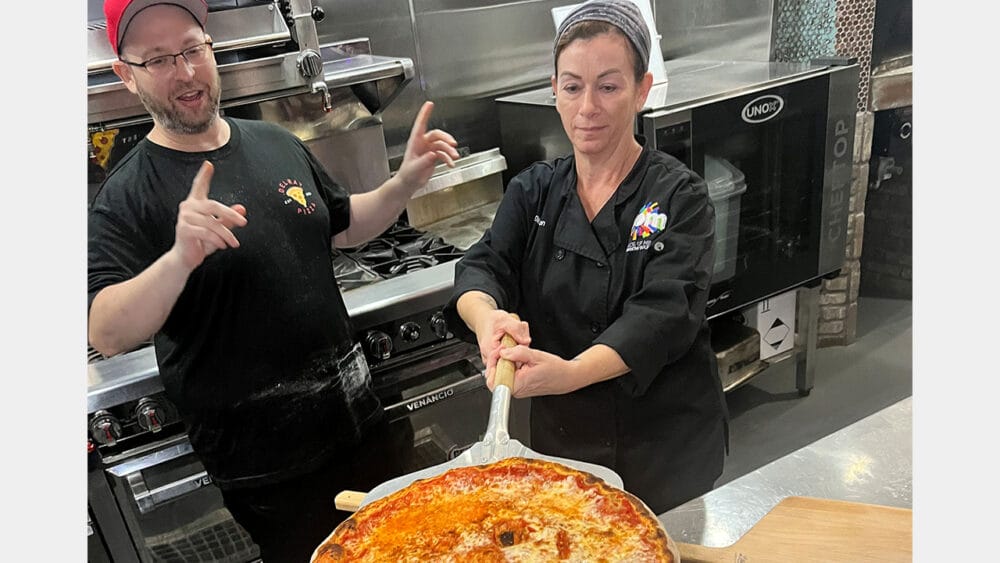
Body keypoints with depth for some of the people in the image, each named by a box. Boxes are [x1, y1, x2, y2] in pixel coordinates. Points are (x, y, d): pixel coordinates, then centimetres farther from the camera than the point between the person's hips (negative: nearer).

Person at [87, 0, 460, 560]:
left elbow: (345, 225, 16)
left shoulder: (276, 143, 4)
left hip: (355, 412, 6)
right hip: (260, 457, -5)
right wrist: (179, 258, -40)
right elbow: (107, 335, -23)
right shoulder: (128, 195, -13)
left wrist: (406, 182, -1)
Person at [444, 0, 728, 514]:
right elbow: (481, 268, -12)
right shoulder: (533, 191, -1)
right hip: (560, 439, 3)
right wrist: (487, 317, -36)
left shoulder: (679, 196, -13)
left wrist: (573, 372, -41)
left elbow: (664, 313, -24)